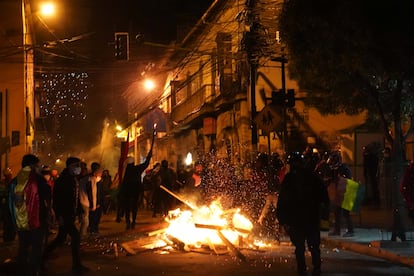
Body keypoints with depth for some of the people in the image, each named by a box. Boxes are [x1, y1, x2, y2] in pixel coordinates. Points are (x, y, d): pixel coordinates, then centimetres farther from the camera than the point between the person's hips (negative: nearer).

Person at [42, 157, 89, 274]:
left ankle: (43, 257, 29)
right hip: (64, 214, -9)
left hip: (71, 214, 9)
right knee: (75, 236, -7)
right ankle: (77, 266, 1)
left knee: (61, 238, 15)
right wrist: (59, 215, -22)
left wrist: (79, 212, 14)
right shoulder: (63, 180, -16)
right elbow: (57, 198, -19)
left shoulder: (75, 179, 11)